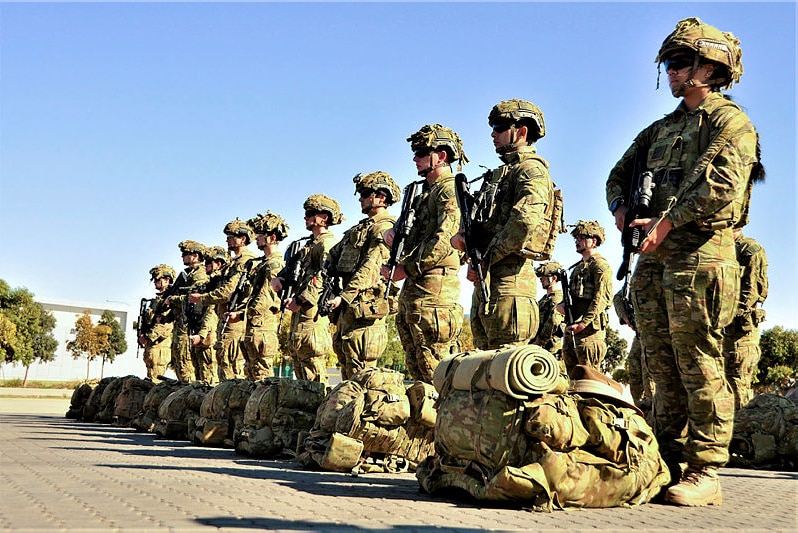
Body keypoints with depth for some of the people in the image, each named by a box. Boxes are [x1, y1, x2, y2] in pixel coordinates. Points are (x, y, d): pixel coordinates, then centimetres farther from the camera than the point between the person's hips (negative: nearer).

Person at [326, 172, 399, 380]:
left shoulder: (384, 227, -9)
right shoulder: (362, 226, 23)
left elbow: (371, 268, -20)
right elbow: (335, 253, 26)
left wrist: (344, 297, -24)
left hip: (365, 305, -10)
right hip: (348, 306, 10)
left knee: (360, 368, -12)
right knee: (344, 356, 13)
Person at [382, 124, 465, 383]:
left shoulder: (450, 191, -9)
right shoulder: (426, 192, 22)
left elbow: (444, 241, -21)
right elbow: (414, 232, 26)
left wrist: (406, 268, -17)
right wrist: (393, 231, 2)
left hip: (433, 287, -10)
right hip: (412, 289, 10)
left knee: (433, 366, -10)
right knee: (415, 364, 13)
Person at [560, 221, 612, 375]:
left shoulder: (600, 264, -4)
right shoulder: (578, 267, 25)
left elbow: (602, 298, -15)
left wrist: (583, 323, -22)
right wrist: (562, 305, 5)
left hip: (589, 327, -9)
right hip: (571, 328, 9)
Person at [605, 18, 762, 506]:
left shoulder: (730, 122, 0)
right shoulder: (660, 129, 23)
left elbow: (723, 185, -16)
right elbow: (620, 174, 29)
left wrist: (667, 221, -16)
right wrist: (621, 207, 7)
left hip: (699, 257, -8)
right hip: (654, 262, 8)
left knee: (699, 367, -8)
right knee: (664, 369, 8)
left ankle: (705, 473, -5)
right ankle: (668, 464, 14)